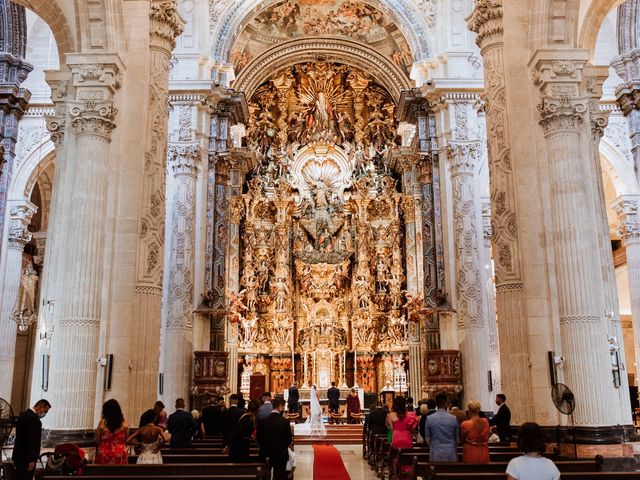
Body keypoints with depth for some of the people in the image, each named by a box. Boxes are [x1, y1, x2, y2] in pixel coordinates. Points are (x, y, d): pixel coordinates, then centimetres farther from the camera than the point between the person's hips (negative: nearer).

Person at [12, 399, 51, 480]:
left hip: (19, 455, 10)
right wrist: (31, 460, -21)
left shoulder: (24, 415, 14)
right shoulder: (32, 418, -18)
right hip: (26, 458, -10)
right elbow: (30, 441, -22)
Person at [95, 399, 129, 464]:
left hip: (104, 454, -1)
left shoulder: (102, 422, -11)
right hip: (120, 454, 1)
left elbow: (97, 440, 0)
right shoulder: (124, 423, -7)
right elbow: (126, 439, 5)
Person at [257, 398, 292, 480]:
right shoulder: (285, 421, -17)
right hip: (281, 455, -2)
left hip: (266, 455, 2)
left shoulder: (262, 421, -11)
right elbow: (289, 440, -9)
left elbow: (258, 439, -1)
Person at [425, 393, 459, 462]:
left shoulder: (429, 418, -6)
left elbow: (427, 439, 2)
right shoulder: (453, 418, -5)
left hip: (436, 454, 0)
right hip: (450, 454, 0)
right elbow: (457, 438, 6)